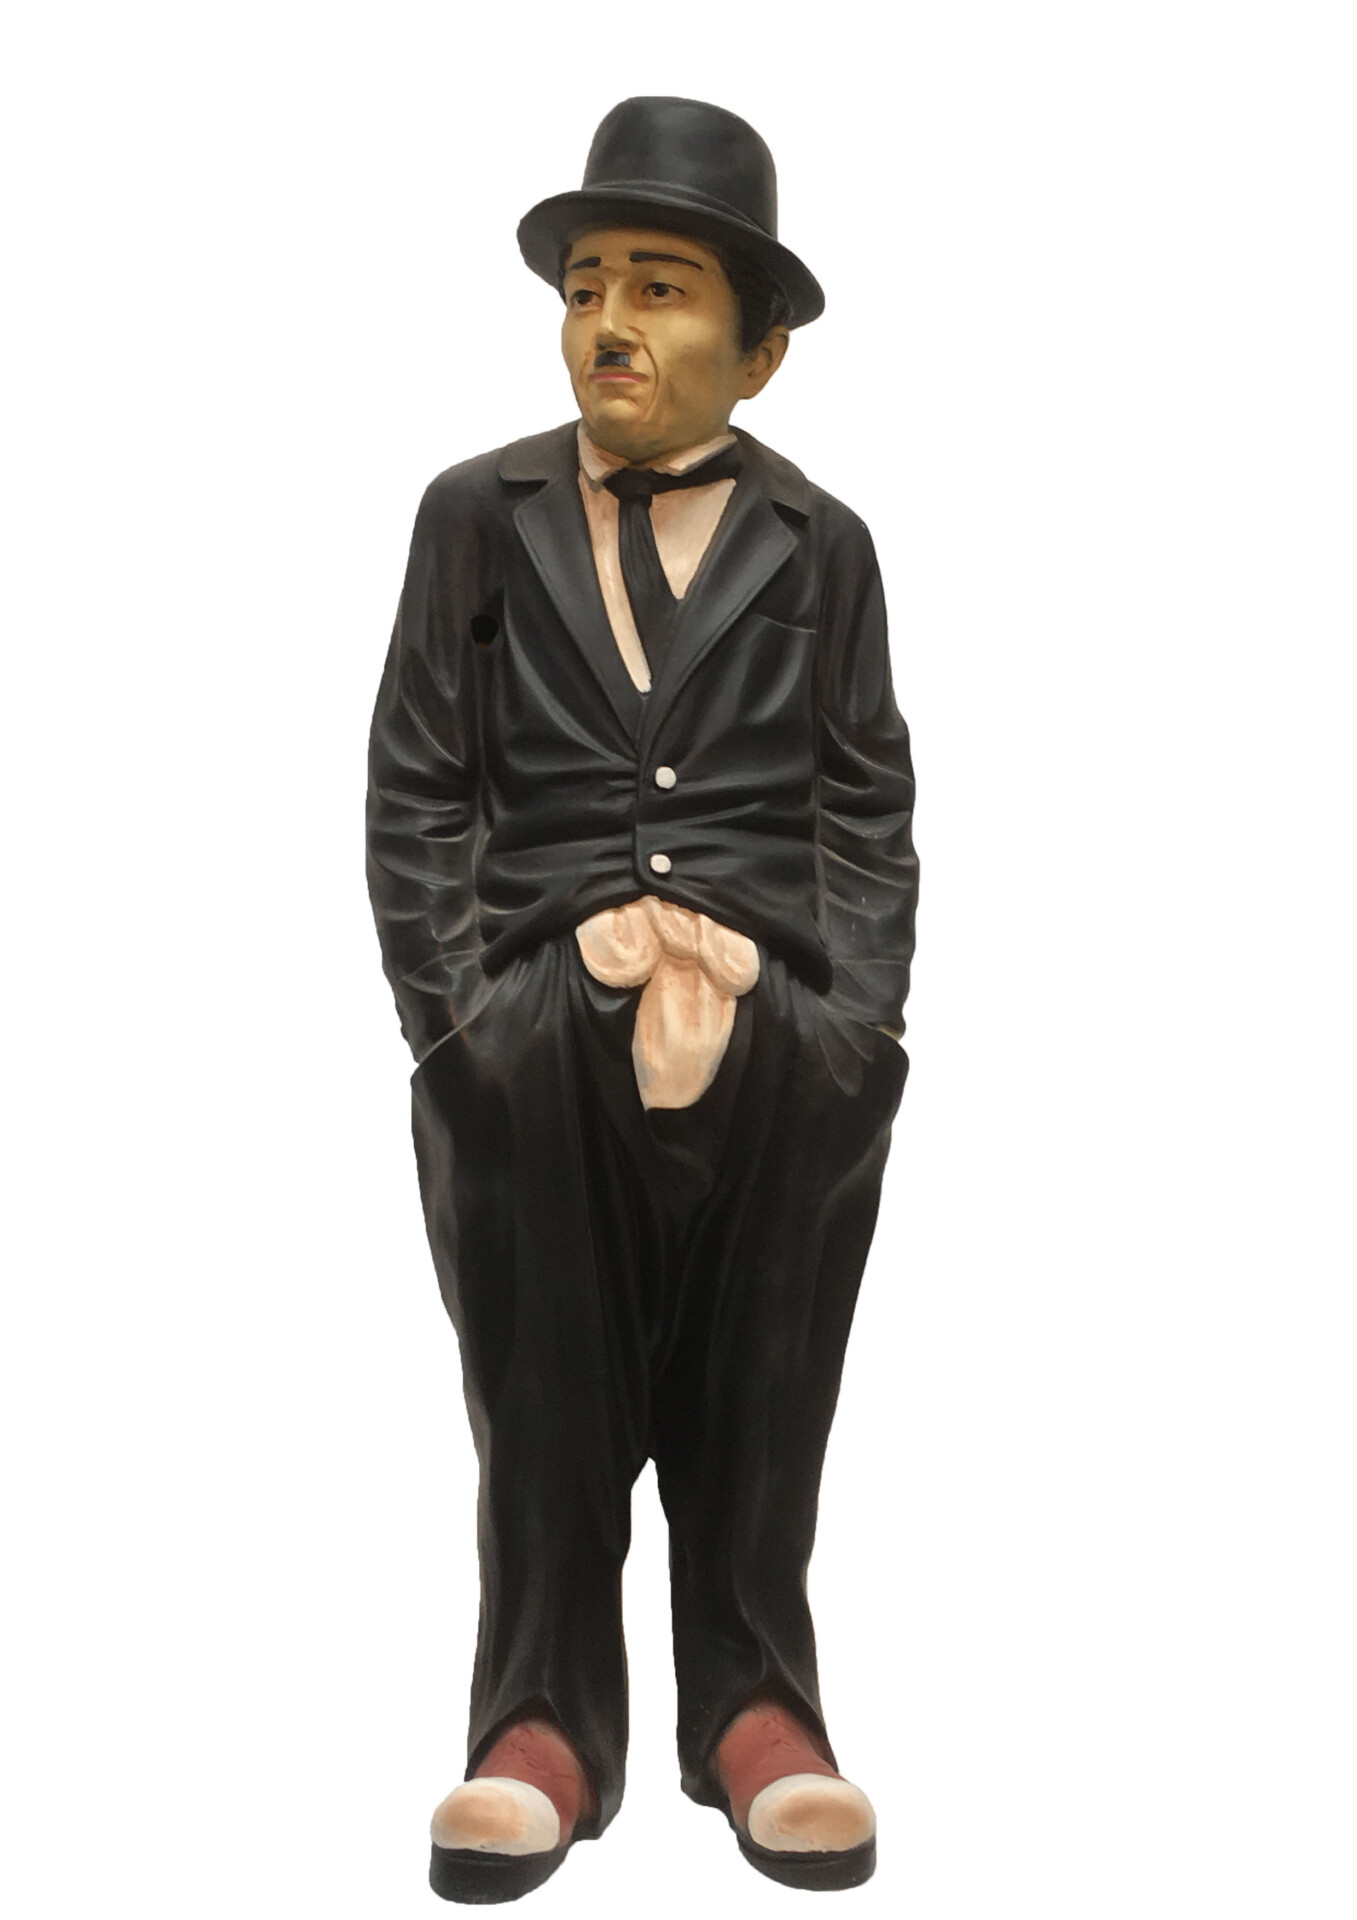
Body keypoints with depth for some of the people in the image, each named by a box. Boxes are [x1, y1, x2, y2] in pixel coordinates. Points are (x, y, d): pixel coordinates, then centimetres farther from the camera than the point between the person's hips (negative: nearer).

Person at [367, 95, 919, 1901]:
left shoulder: (820, 545, 18)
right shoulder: (478, 514, 17)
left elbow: (870, 819, 12)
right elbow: (414, 800, 10)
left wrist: (836, 1003, -8)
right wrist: (468, 1008, -7)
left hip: (771, 980, 1)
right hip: (542, 969, 0)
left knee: (817, 1083, -35)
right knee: (527, 1084, -36)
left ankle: (749, 1685, -26)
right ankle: (549, 1703, -28)